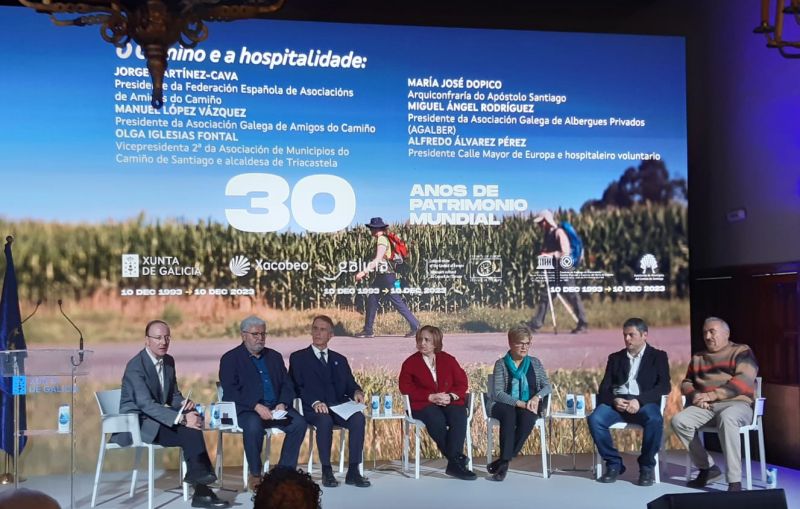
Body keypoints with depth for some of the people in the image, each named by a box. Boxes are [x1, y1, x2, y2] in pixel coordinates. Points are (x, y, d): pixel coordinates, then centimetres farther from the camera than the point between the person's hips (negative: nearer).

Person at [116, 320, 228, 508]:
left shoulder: (169, 361, 8)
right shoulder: (135, 366, -17)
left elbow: (173, 395, 16)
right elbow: (146, 404, -27)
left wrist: (183, 404, -10)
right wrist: (181, 418, -34)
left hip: (154, 419, 7)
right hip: (136, 423, -7)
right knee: (189, 431, -28)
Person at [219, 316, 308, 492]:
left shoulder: (274, 356, 20)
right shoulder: (230, 358, 4)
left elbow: (287, 385, 14)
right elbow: (230, 391, -8)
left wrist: (283, 403, -8)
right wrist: (256, 406, -21)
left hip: (276, 407, 5)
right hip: (247, 409, -4)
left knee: (299, 423, -22)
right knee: (253, 425, -37)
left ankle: (285, 470, -10)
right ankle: (255, 474, -18)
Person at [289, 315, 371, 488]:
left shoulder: (340, 360, 23)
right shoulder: (298, 358, 11)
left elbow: (350, 385, 16)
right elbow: (297, 387, -1)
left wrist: (357, 392, -9)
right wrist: (314, 402, -19)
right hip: (314, 409, -3)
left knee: (358, 418, -29)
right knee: (325, 420, -37)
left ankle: (353, 471, -25)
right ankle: (326, 472, -24)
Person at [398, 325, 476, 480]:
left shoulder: (448, 360, 15)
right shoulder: (410, 363, 10)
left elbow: (462, 383, 11)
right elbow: (405, 387, -2)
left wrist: (451, 396, -11)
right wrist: (430, 397, -13)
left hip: (450, 401, 2)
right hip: (423, 405, -2)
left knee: (459, 417, -33)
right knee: (437, 420, -36)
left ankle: (453, 464, -35)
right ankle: (457, 459, -28)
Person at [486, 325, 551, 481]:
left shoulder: (535, 363, 12)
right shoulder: (501, 364, 1)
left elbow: (547, 386, 8)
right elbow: (497, 393, -9)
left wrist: (536, 397, -15)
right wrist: (520, 403, -21)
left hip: (529, 407, 2)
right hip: (505, 406, -2)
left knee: (527, 416, -34)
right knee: (509, 414, -38)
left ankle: (503, 460, -28)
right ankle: (504, 462, -35)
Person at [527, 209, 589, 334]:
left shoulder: (559, 232, -12)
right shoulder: (547, 234, 12)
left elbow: (565, 252, -19)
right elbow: (546, 250, 19)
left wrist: (550, 255, -23)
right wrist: (543, 254, -4)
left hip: (563, 268, -8)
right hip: (553, 269, 8)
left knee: (571, 296, -4)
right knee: (545, 295, 8)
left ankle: (583, 324, 2)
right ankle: (536, 323, 11)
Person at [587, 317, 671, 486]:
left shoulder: (658, 356, 12)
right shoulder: (615, 358, 20)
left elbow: (664, 386, -3)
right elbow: (604, 388, 11)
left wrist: (640, 400, -19)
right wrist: (614, 400, -13)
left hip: (644, 402, -2)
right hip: (617, 402, 3)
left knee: (655, 420, -37)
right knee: (594, 419, -28)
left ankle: (647, 466, -13)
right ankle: (614, 463, -10)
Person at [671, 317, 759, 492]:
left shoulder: (741, 351, 7)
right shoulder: (697, 358, 24)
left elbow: (743, 381, -9)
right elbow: (686, 383, 21)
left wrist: (711, 395, -15)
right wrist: (695, 396, -4)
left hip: (737, 404, -5)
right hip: (705, 407, 5)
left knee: (726, 418, -40)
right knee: (679, 421, -23)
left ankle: (734, 481, -37)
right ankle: (707, 467, -9)